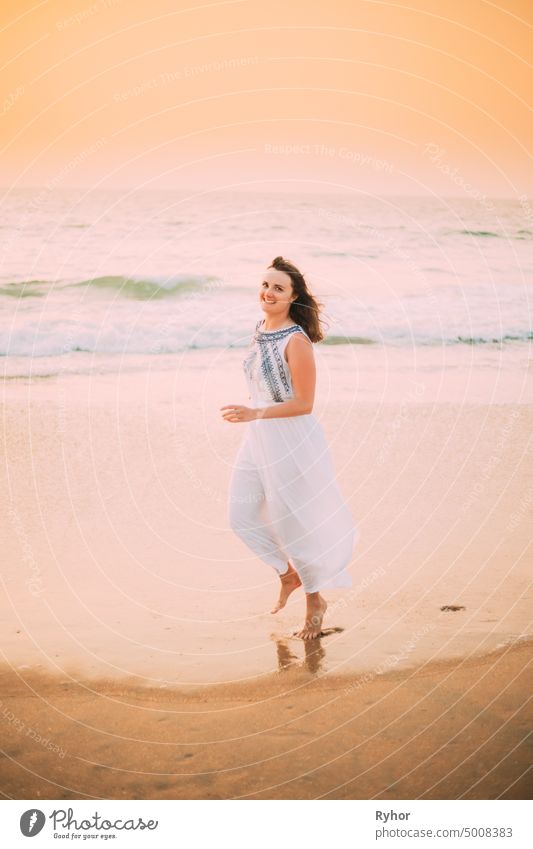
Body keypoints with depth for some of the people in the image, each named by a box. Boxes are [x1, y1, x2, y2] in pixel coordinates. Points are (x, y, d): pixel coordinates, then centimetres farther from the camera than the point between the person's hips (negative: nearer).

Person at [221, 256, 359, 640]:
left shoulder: (296, 341, -21)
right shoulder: (260, 329, 4)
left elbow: (304, 404, -21)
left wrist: (253, 414, -29)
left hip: (293, 439, -8)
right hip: (259, 438, 8)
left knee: (296, 522, 5)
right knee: (242, 515, 10)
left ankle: (315, 602, 26)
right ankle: (288, 572, 33)